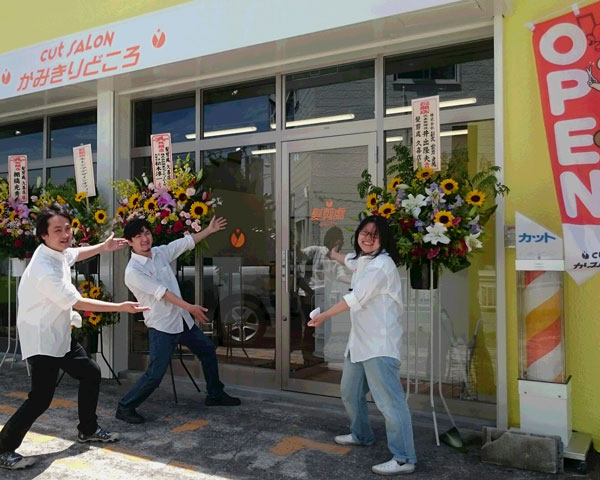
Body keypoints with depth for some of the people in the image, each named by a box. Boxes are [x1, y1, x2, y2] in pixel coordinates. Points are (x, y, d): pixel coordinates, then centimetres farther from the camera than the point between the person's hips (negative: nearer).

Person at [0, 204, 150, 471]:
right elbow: (78, 302, -26)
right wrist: (121, 307, -23)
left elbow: (74, 254, 26)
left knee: (91, 373, 15)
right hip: (41, 339, -10)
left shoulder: (57, 252, -1)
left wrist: (102, 247, 17)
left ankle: (87, 430, 31)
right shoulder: (45, 269, -29)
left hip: (59, 334, 10)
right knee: (40, 398, -10)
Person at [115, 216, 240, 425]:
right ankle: (125, 407, 9)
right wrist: (189, 307, -29)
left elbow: (186, 242, 13)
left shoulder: (160, 252, 3)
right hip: (161, 327, -8)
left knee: (208, 350, 18)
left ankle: (215, 394, 34)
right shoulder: (133, 271, -17)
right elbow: (161, 291, -24)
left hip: (182, 320, 8)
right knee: (155, 374, -11)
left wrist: (209, 229, 16)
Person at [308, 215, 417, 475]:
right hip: (360, 340, 11)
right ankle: (361, 435, 42)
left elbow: (356, 298, -21)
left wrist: (324, 315, -12)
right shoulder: (362, 259, 15)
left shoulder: (381, 264, -16)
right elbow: (349, 260, 42)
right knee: (350, 392, 23)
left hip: (380, 344, -11)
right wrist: (332, 254, 60)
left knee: (389, 400, -13)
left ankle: (404, 459, -8)